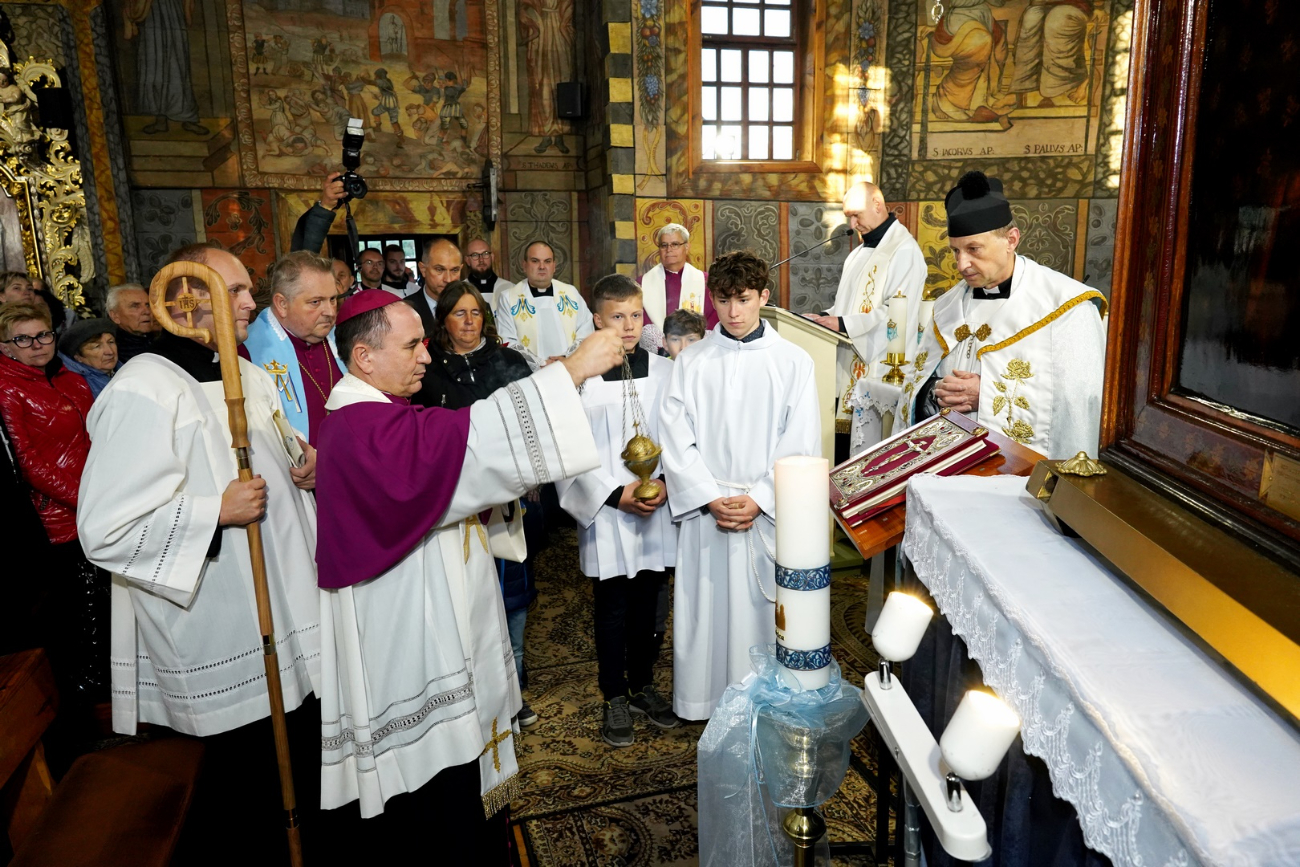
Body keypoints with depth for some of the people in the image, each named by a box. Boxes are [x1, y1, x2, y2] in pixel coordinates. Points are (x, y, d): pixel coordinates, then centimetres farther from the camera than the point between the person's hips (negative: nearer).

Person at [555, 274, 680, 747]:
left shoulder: (664, 371, 1)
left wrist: (667, 484, -11)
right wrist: (615, 494, -14)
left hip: (657, 511, 3)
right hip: (606, 514, -3)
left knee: (646, 603, 16)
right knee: (612, 608, 9)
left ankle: (642, 685, 34)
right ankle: (615, 699, 26)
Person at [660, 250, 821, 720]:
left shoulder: (793, 361, 1)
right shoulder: (690, 363, 4)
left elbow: (801, 444, -3)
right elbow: (677, 440, -1)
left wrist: (759, 499, -12)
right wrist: (711, 498, -10)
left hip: (770, 514, -1)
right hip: (706, 511, 1)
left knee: (765, 610, 5)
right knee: (708, 609, 7)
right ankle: (708, 704, 25)